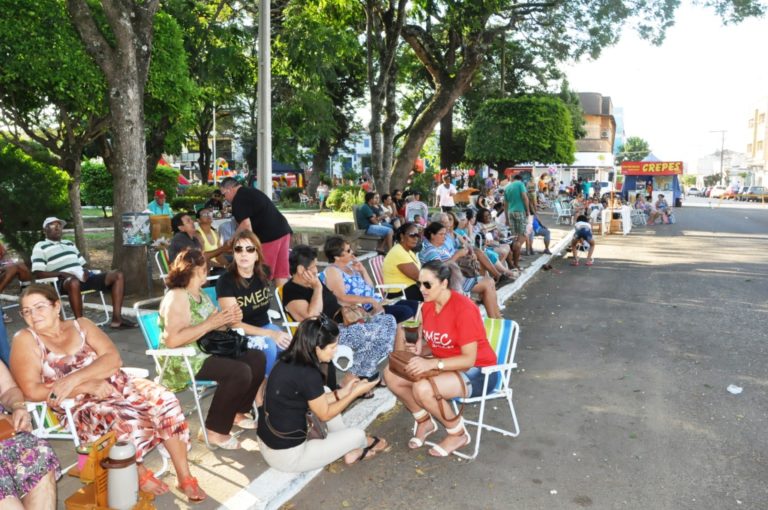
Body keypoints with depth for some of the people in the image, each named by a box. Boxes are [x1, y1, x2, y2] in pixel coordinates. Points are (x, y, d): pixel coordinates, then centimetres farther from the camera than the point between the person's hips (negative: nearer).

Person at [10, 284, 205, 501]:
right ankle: (140, 474, -4)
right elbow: (32, 391, -11)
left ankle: (184, 477, -13)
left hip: (118, 386, 4)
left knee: (165, 401, -22)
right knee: (127, 421, -33)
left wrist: (74, 379, -18)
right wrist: (88, 386, -16)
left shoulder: (81, 325, 9)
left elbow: (113, 358, -2)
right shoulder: (25, 339, 0)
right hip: (80, 406, -3)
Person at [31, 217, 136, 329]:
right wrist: (61, 273, -15)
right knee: (74, 282, -44)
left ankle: (117, 318, -19)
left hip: (83, 277, 7)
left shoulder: (69, 243, 31)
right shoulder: (40, 247, 11)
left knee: (118, 275, -10)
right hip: (63, 281, -6)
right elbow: (38, 273, -1)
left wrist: (85, 271, 3)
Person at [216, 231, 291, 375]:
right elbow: (234, 323, -19)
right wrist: (270, 334, -26)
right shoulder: (226, 281, -16)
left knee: (290, 345, -22)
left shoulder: (264, 272, -1)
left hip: (264, 326, 5)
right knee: (269, 347, -31)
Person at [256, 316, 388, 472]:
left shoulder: (288, 361, -2)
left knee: (325, 396, 17)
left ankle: (349, 448, 26)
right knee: (357, 435, 4)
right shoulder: (308, 375, -26)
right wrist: (356, 392, 0)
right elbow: (325, 414, -9)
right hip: (288, 457, -8)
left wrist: (342, 392, 10)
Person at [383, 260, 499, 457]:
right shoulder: (427, 306, -1)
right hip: (445, 366, 8)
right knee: (390, 374, -7)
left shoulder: (463, 308, -25)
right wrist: (420, 350, -11)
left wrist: (431, 363, -37)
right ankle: (425, 421, 14)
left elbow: (469, 359, -26)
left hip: (478, 371, -8)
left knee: (423, 389, -33)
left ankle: (458, 434, -5)